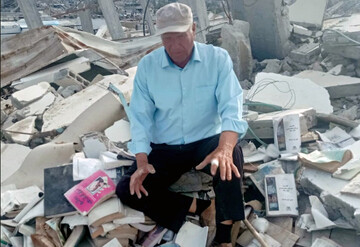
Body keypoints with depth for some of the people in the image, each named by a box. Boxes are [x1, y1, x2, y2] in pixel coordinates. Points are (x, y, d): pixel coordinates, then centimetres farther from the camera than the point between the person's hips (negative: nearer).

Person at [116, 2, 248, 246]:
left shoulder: (218, 58, -10)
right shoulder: (147, 66, -5)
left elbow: (231, 107, -20)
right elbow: (140, 116, -5)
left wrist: (224, 148, -40)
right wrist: (142, 162, -19)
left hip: (206, 142, -2)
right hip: (164, 149, 2)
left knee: (232, 155, -35)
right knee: (126, 190, -16)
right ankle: (195, 206, -11)